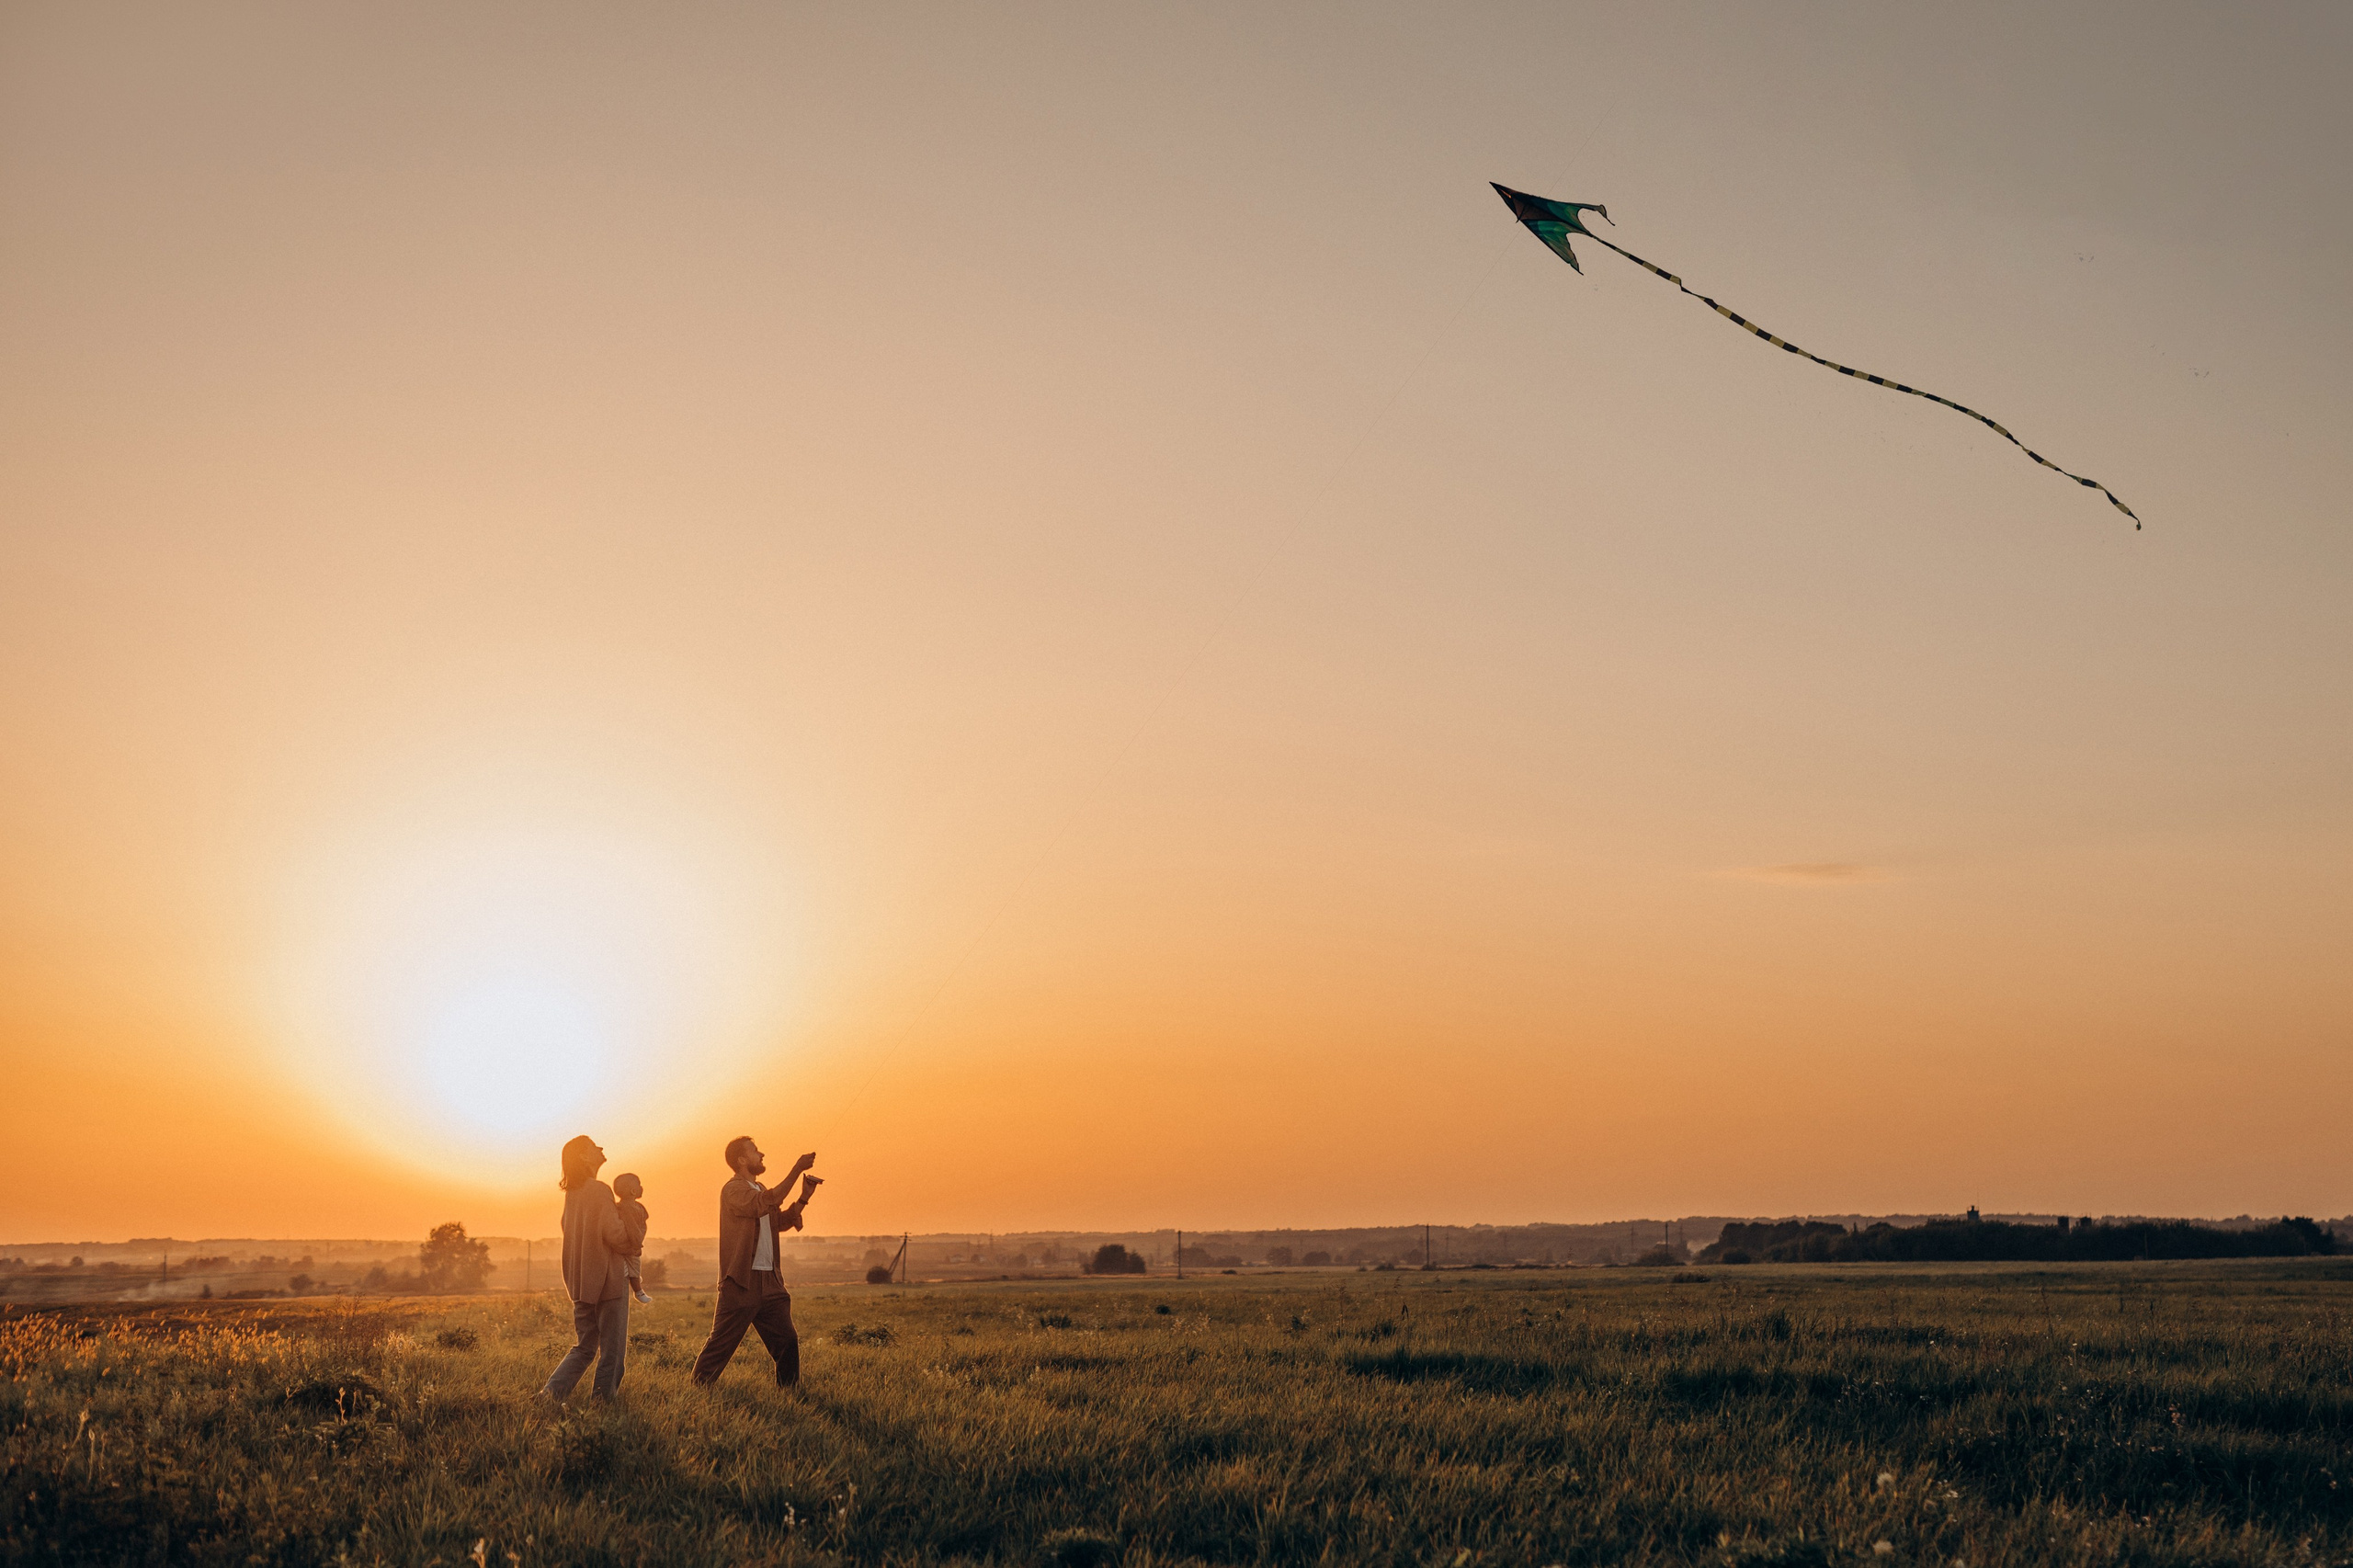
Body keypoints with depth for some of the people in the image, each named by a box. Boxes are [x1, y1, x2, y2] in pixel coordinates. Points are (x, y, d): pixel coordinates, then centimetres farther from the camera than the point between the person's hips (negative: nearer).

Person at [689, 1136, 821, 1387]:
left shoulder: (758, 1190, 20)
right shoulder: (733, 1189, -10)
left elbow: (781, 1221, 24)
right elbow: (767, 1204, -26)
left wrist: (804, 1197, 10)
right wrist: (796, 1170, -25)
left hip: (769, 1282, 8)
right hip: (742, 1282, -8)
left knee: (787, 1342, 8)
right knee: (721, 1344, -3)